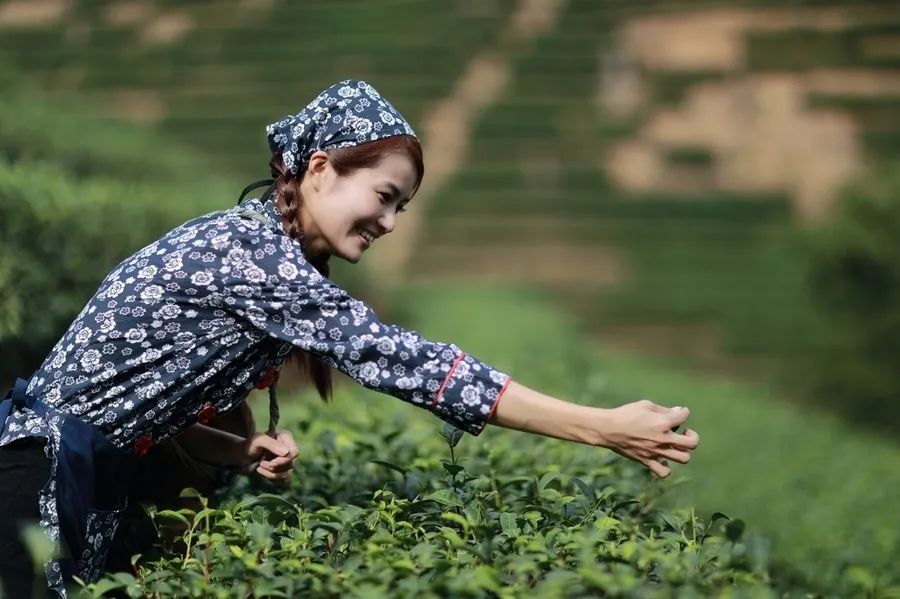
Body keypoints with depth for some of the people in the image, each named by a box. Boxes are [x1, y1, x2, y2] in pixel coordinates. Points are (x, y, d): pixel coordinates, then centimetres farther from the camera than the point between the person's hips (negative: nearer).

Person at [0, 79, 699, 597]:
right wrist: (603, 428, -26)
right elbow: (396, 358, -26)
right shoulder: (247, 252, -21)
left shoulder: (265, 248, 9)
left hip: (90, 479, 10)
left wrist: (242, 450, -7)